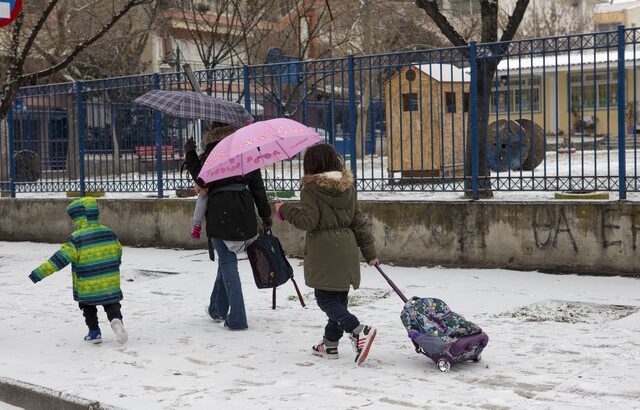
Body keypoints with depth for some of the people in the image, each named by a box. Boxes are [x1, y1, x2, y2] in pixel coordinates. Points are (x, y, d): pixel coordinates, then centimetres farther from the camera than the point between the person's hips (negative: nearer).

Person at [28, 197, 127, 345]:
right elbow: (118, 252, 14)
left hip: (87, 286, -3)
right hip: (110, 282, 3)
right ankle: (116, 320, -17)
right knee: (111, 304, 11)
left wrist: (39, 273, -20)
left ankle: (94, 332, 22)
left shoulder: (76, 238, -16)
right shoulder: (109, 233, 1)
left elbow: (61, 258, -21)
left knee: (88, 307, 19)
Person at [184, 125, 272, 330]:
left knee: (227, 262, -1)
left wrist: (189, 153, 3)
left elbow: (202, 180, -7)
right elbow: (257, 185, 8)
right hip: (244, 213, 5)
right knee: (227, 259, 20)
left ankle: (237, 319, -5)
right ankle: (217, 309, 33)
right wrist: (266, 215, 14)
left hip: (220, 212, -5)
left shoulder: (212, 151, -7)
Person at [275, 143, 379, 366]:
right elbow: (358, 221, 12)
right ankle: (330, 343, 23)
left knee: (325, 299, -2)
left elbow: (308, 220, -15)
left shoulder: (311, 189, -9)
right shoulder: (348, 187, 10)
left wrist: (285, 209, 0)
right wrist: (369, 251, 16)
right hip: (346, 251, 7)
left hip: (323, 253, -7)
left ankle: (359, 331, -22)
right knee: (339, 297, 14)